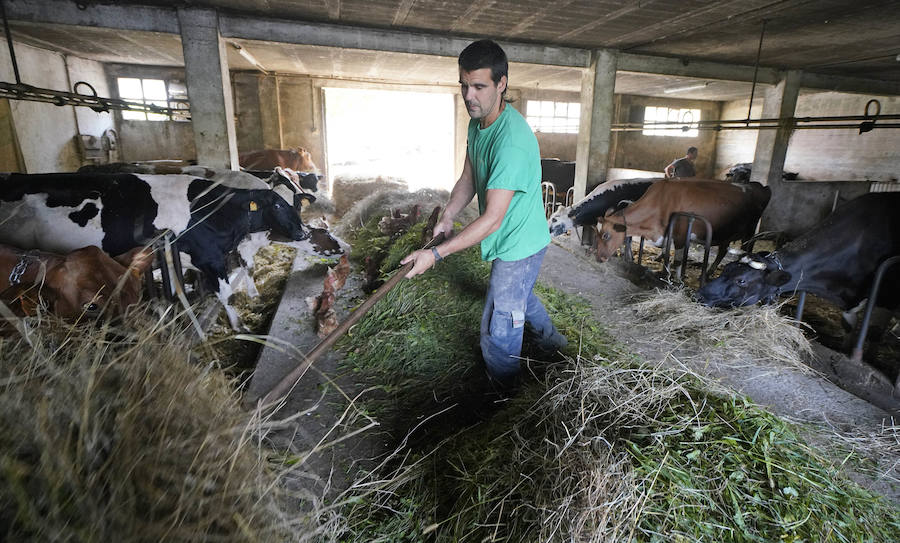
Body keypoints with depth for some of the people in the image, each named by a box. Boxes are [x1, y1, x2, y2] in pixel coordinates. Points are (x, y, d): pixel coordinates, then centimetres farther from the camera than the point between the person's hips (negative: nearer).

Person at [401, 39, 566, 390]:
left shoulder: (512, 140, -33)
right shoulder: (478, 122, -2)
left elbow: (492, 218, -34)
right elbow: (468, 177, 7)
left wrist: (436, 254, -34)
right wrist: (447, 216, -9)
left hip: (518, 246, -9)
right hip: (514, 240, 9)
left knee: (498, 329, 5)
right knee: (520, 296, 32)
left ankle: (501, 394, 31)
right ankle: (551, 341, 59)